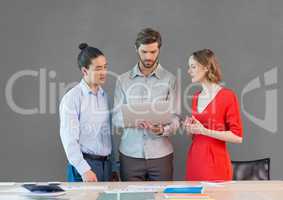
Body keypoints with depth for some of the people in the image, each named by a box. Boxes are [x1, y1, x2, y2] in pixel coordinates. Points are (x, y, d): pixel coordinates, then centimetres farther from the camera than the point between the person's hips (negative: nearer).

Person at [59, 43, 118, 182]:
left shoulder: (105, 96, 10)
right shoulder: (72, 98, -9)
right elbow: (69, 138, -13)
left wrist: (114, 167, 13)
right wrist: (84, 170, -18)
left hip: (106, 164, 6)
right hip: (84, 164, -6)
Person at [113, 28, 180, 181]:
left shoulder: (169, 79, 3)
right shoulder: (123, 80, 6)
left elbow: (174, 118, -1)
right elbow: (116, 118, 3)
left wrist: (162, 130, -22)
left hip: (161, 155, 0)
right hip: (130, 154, 1)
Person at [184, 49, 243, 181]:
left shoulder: (227, 96, -9)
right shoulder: (196, 97, 11)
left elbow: (237, 137, -12)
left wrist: (204, 131, -17)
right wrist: (190, 129, 2)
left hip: (215, 164, -6)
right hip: (194, 161, 6)